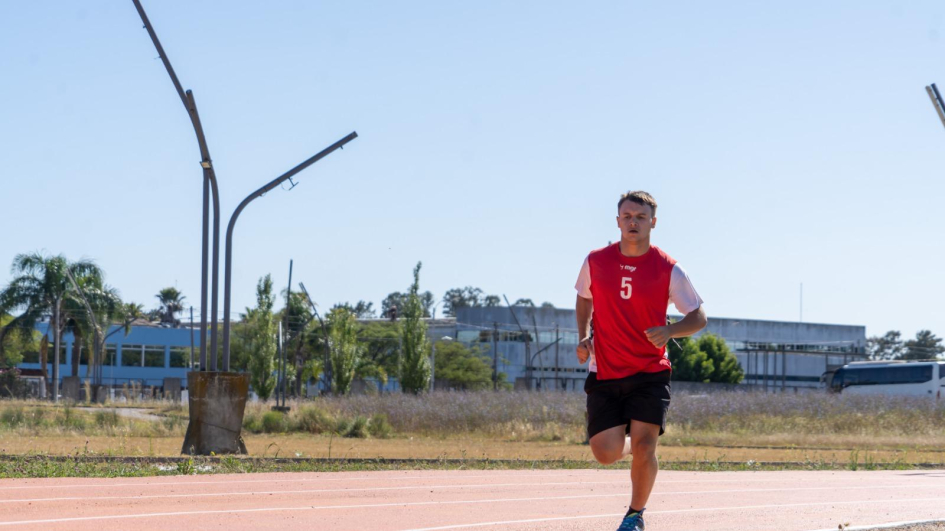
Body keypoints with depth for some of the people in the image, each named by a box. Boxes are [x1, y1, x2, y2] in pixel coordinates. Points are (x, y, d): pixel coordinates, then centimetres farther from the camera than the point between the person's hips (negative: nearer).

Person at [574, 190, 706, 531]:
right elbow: (584, 298, 20)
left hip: (650, 372, -2)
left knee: (643, 448, -13)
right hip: (604, 373, 2)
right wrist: (584, 337, 4)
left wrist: (669, 331, -20)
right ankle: (629, 445, 31)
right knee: (606, 454, -8)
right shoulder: (596, 262, 1)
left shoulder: (667, 269, -6)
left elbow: (698, 317, 0)